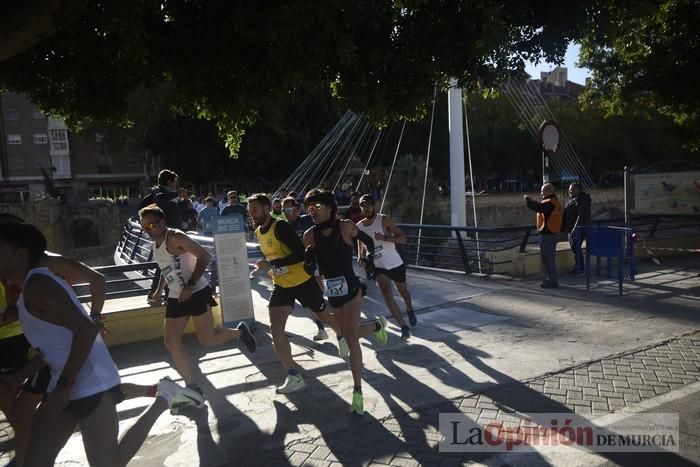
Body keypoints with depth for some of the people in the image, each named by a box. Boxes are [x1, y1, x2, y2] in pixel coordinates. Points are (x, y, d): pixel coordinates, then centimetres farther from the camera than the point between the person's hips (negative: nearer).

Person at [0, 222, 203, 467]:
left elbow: (86, 330, -26)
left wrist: (64, 385, -22)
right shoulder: (32, 286, 16)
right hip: (70, 384, 10)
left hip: (90, 384, -10)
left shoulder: (36, 285, -16)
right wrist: (20, 376, 26)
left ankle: (163, 399, 8)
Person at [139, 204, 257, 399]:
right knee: (171, 342, 2)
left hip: (196, 293, -9)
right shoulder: (156, 243, 11)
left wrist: (190, 286, -25)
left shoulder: (175, 238, -15)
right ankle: (192, 386, 11)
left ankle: (239, 332, 23)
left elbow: (205, 256, -23)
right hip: (176, 297, 9)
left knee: (207, 340, -6)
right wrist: (160, 289, 23)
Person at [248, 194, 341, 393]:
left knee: (322, 315, 17)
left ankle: (341, 335, 52)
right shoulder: (258, 232, 4)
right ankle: (294, 377, -3)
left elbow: (300, 254, -29)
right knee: (275, 329, -11)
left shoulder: (281, 227, -22)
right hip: (281, 286, 6)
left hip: (303, 281, -6)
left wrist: (271, 264, -31)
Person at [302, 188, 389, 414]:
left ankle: (357, 392, -2)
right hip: (332, 293, 5)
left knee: (351, 337, -13)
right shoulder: (310, 236, -3)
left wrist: (369, 255, -12)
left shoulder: (346, 227, -11)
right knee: (349, 335, 18)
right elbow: (309, 270, 2)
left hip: (350, 289, -5)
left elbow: (368, 240, 6)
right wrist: (308, 259, -19)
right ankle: (378, 325, 51)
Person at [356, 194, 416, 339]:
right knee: (387, 296, -17)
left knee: (403, 292, 19)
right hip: (378, 267, 2)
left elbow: (402, 239, -21)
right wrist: (361, 257, -5)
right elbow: (361, 245, 15)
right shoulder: (359, 226, -1)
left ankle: (410, 310, 52)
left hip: (395, 264, -2)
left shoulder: (384, 220, -15)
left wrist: (385, 238, -34)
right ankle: (403, 326, -5)